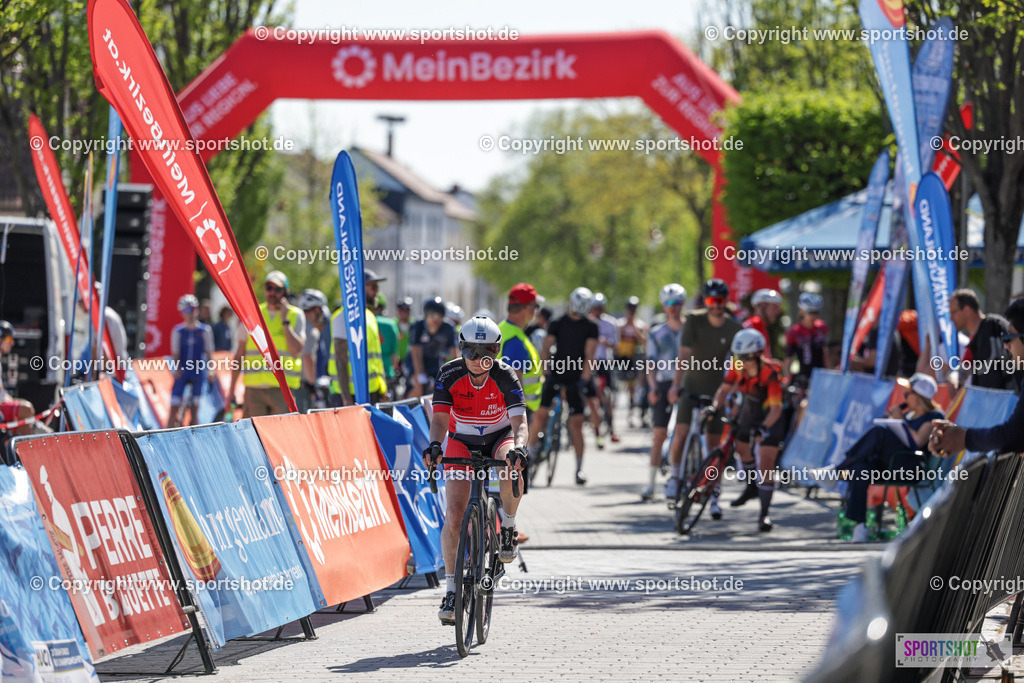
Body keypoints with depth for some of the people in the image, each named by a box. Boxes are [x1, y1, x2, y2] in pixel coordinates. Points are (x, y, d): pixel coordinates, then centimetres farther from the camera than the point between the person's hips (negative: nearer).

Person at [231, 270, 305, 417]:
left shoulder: (296, 315, 6)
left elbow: (296, 350, -8)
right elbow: (239, 355, 13)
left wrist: (285, 320, -8)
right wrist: (231, 390, 9)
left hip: (282, 388, -2)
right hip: (254, 388, 2)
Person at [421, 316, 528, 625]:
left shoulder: (505, 376, -24)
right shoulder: (450, 374, -21)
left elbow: (519, 421, -31)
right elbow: (440, 417, -26)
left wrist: (519, 447, -52)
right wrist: (434, 444, -47)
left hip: (499, 437, -1)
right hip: (462, 441, 1)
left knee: (511, 469, -38)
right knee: (455, 514, -13)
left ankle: (508, 526, -9)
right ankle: (451, 590, -4)